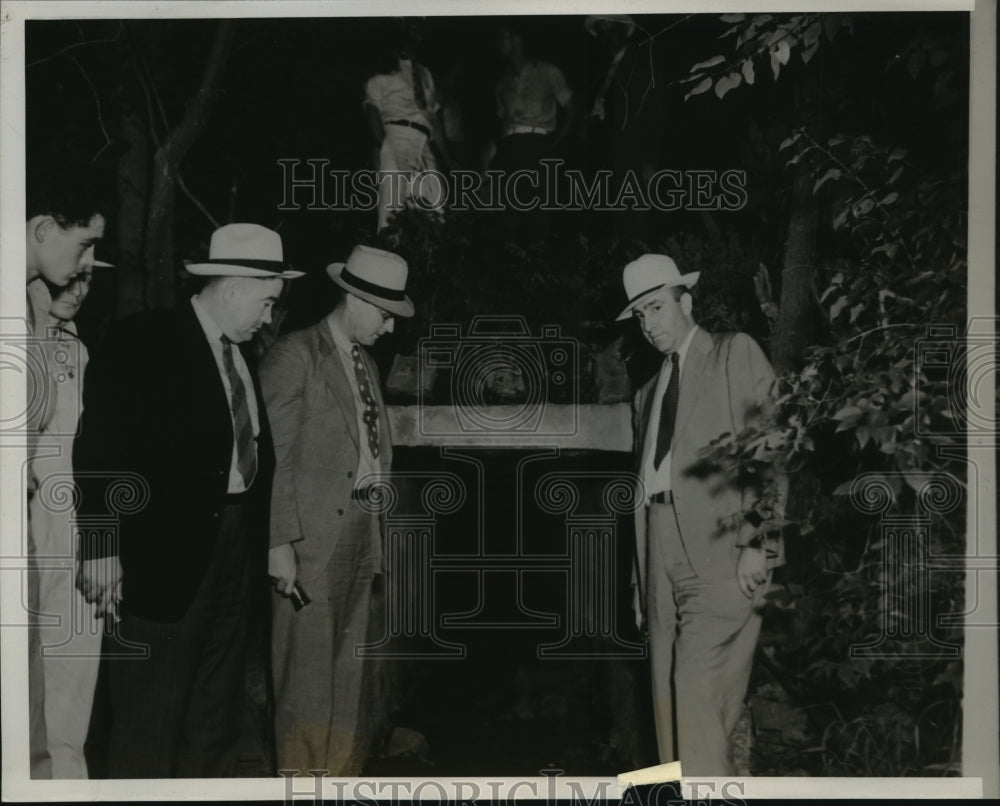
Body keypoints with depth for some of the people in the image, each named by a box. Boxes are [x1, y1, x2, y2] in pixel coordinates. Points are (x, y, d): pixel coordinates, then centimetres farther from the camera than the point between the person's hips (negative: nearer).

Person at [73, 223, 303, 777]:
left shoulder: (239, 354, 11)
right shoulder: (140, 343, -11)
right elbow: (98, 449, -16)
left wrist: (265, 540, 6)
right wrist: (102, 546, -21)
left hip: (232, 545, 8)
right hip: (165, 552, -8)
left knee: (215, 716, 16)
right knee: (149, 718, 0)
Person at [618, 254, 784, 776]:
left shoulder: (736, 354, 6)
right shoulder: (646, 393, 25)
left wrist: (760, 544, -13)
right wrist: (640, 583, 17)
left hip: (721, 556, -6)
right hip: (664, 565, 6)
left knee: (698, 694, -17)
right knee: (669, 705, 3)